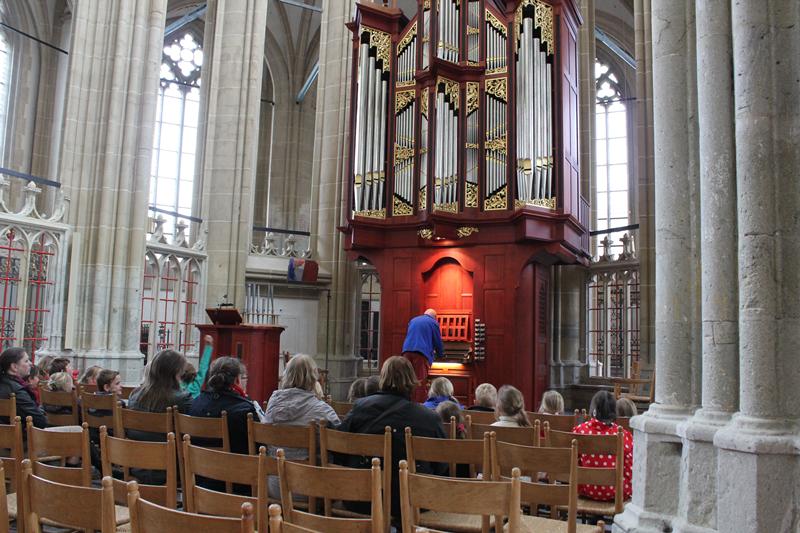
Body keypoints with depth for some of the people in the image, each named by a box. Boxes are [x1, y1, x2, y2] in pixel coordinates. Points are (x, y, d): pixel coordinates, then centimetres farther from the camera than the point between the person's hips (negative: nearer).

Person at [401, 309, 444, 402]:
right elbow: (438, 341, 12)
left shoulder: (412, 320, 25)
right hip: (421, 353, -5)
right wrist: (440, 354, 32)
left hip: (407, 351, 5)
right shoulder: (433, 323, 9)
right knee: (420, 381, -5)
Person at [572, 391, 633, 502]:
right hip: (618, 493, -2)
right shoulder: (624, 435, -12)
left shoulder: (579, 430, -9)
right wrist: (628, 490, 13)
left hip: (587, 490, 2)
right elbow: (630, 471, -7)